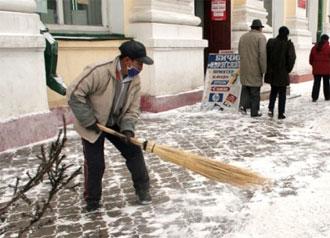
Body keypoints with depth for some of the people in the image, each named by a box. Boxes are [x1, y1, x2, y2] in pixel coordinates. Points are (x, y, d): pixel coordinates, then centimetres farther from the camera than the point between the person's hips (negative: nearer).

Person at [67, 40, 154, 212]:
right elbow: (74, 94, -30)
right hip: (92, 125, -5)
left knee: (134, 151, 3)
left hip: (116, 123, 5)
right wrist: (89, 122, -26)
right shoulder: (99, 72, -32)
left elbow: (132, 109, -5)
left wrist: (127, 128, -24)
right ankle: (92, 201, 20)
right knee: (95, 164, -2)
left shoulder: (135, 80, -11)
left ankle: (142, 189, 22)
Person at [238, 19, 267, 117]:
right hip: (255, 68, -5)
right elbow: (262, 54, -15)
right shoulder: (261, 37, -8)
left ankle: (243, 104, -1)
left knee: (245, 87, 15)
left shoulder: (243, 37, 12)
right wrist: (263, 69, -11)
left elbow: (240, 52, 12)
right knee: (255, 90, 2)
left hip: (244, 67, 5)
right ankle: (254, 111, 7)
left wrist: (245, 62, 14)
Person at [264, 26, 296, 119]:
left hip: (271, 72, 3)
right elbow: (291, 58, -14)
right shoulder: (288, 44, -9)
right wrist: (288, 69, 0)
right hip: (282, 73, -3)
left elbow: (266, 55, 0)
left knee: (273, 91, 19)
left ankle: (270, 109, 4)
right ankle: (281, 113, 9)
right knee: (282, 93, 7)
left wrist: (268, 68, 8)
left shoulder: (270, 42, 0)